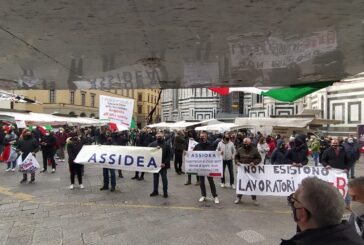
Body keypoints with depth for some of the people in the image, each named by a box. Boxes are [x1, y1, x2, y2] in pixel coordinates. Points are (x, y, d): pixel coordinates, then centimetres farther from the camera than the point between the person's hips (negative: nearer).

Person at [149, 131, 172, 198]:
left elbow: (169, 155, -7)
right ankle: (155, 191, 28)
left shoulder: (166, 145, -5)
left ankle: (165, 192, 19)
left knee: (164, 178, 7)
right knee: (155, 178, 14)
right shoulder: (153, 144, 1)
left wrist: (165, 163, -14)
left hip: (163, 165, -2)